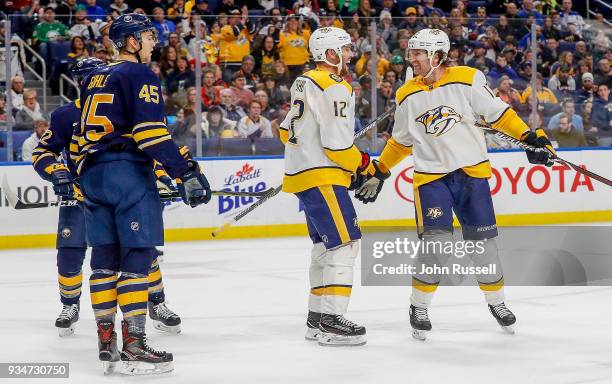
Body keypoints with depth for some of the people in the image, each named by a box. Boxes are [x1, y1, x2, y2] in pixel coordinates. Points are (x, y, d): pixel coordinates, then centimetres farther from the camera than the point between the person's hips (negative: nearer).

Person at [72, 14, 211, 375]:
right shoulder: (140, 75, -5)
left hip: (93, 174, 8)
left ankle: (106, 339, 15)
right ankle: (134, 345, -13)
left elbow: (81, 132, 22)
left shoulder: (94, 79, 20)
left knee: (105, 255, 12)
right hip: (128, 172, -8)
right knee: (137, 255, -9)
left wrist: (81, 174, 29)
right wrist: (187, 172, -18)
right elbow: (151, 132, -16)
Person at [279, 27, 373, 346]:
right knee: (345, 242, -12)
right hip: (322, 177, -10)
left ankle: (317, 318, 21)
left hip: (301, 173, 10)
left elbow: (287, 130, 23)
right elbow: (337, 144, -19)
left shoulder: (305, 82, 14)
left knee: (326, 244, 16)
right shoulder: (334, 89, -16)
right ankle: (330, 321, -16)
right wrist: (362, 163, -3)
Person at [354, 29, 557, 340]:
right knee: (436, 241, -13)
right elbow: (401, 141, 16)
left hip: (471, 172, 0)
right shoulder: (407, 96, 4)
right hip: (430, 177, 0)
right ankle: (418, 307, 2)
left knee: (482, 240, 5)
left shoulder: (468, 79, -6)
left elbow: (497, 113, -1)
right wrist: (378, 173, 15)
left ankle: (496, 302, 24)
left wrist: (529, 136, -9)